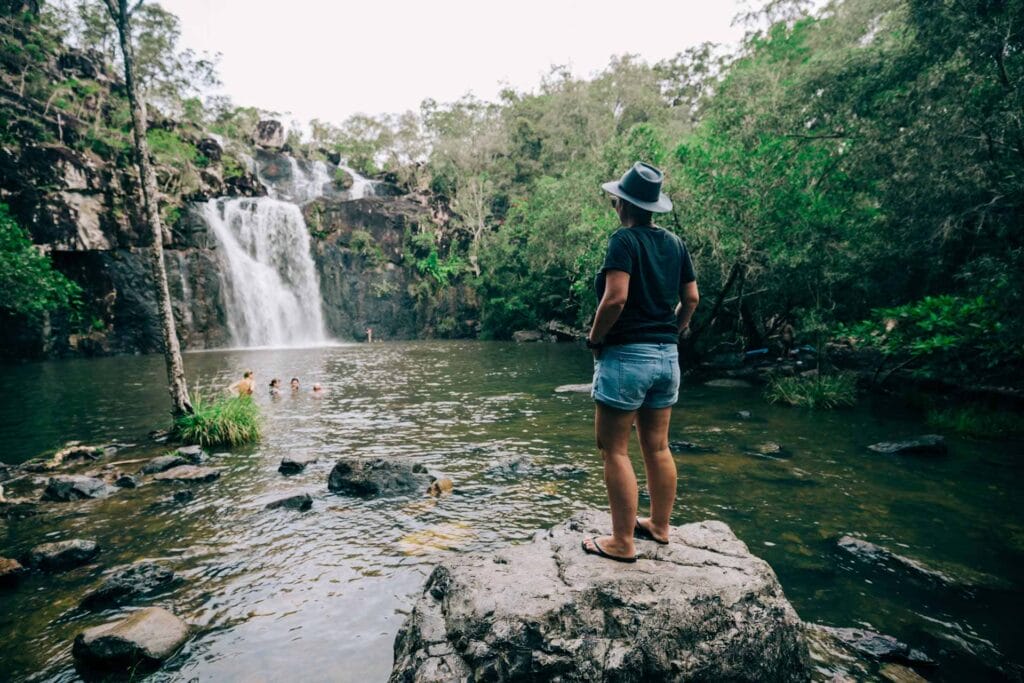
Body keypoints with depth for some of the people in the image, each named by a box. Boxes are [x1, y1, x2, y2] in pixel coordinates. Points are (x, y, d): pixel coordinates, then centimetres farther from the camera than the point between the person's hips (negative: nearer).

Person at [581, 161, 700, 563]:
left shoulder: (624, 239, -11)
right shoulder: (675, 244, 10)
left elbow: (616, 297, -22)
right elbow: (691, 298, 12)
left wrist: (594, 338, -9)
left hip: (626, 354, -8)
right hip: (667, 356, 8)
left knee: (615, 449, 1)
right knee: (657, 447, 16)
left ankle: (622, 542, 7)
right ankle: (659, 526, 28)